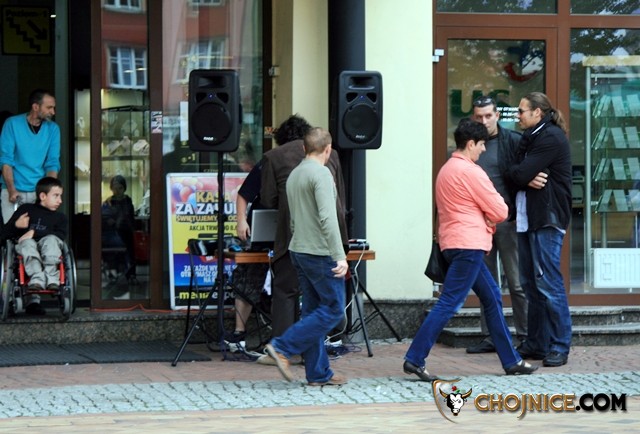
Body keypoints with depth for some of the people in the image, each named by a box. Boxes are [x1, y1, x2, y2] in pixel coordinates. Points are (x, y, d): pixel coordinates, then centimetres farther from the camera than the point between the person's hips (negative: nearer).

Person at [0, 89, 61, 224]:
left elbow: (52, 163, 1)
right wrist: (11, 190, -16)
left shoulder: (53, 129, 2)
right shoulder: (12, 124, -5)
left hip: (40, 192, 2)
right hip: (14, 192, -2)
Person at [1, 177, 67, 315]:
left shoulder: (60, 217, 23)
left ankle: (51, 277, -47)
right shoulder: (26, 209, 19)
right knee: (28, 244, -35)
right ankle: (37, 277, -57)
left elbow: (61, 235, -1)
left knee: (51, 240, -32)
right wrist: (16, 225, -8)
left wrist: (35, 233, -11)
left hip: (48, 252, 1)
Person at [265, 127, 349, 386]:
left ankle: (318, 373, 10)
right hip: (320, 253, -9)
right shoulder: (321, 174, -14)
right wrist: (340, 256, -26)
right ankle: (283, 347, -9)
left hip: (299, 250, 9)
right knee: (333, 309, -3)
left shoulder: (294, 175, 14)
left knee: (313, 310, 10)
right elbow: (327, 218, -24)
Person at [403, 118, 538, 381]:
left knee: (492, 298, 14)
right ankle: (414, 359, -12)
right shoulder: (471, 171, -12)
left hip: (455, 244, 10)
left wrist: (486, 222, 5)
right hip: (468, 245, -10)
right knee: (449, 303, -10)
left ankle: (511, 361, 17)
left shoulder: (446, 170, 16)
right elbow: (500, 212, -10)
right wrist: (490, 219, 12)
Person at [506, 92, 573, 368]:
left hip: (547, 220, -10)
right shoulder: (530, 138, 19)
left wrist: (524, 176, 4)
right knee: (530, 283, 11)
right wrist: (527, 178, -9)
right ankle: (536, 344, 16)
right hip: (527, 218, 10)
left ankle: (559, 347, -7)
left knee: (548, 283, -10)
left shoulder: (551, 137, -11)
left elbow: (520, 173, -17)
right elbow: (515, 174, 10)